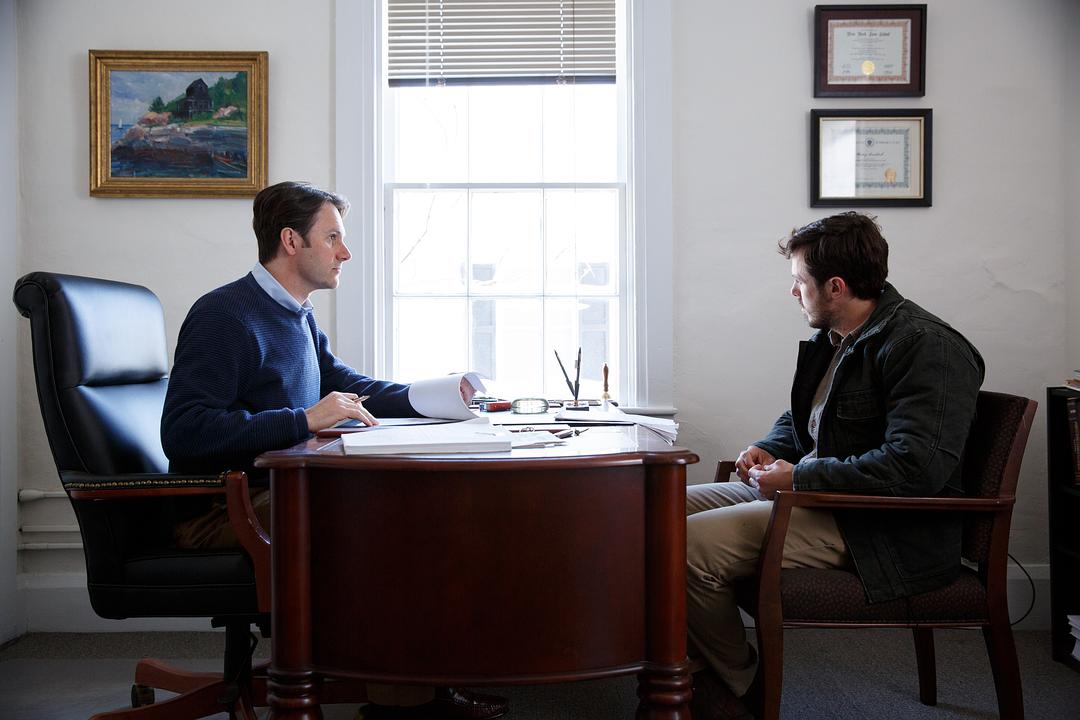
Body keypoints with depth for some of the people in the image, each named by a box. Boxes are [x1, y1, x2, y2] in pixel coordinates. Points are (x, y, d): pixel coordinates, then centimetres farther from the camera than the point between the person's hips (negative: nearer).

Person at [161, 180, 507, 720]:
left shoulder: (298, 318, 14)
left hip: (279, 491, 9)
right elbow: (183, 432, -25)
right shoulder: (223, 315, -15)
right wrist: (305, 420, -27)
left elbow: (344, 384, 29)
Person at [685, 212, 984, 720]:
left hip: (885, 533, -10)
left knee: (691, 544, -23)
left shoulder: (927, 348, -17)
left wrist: (799, 478, -21)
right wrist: (770, 451, 4)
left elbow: (917, 466, -28)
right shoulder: (833, 338, 12)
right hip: (810, 491, 10)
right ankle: (701, 663, 13)